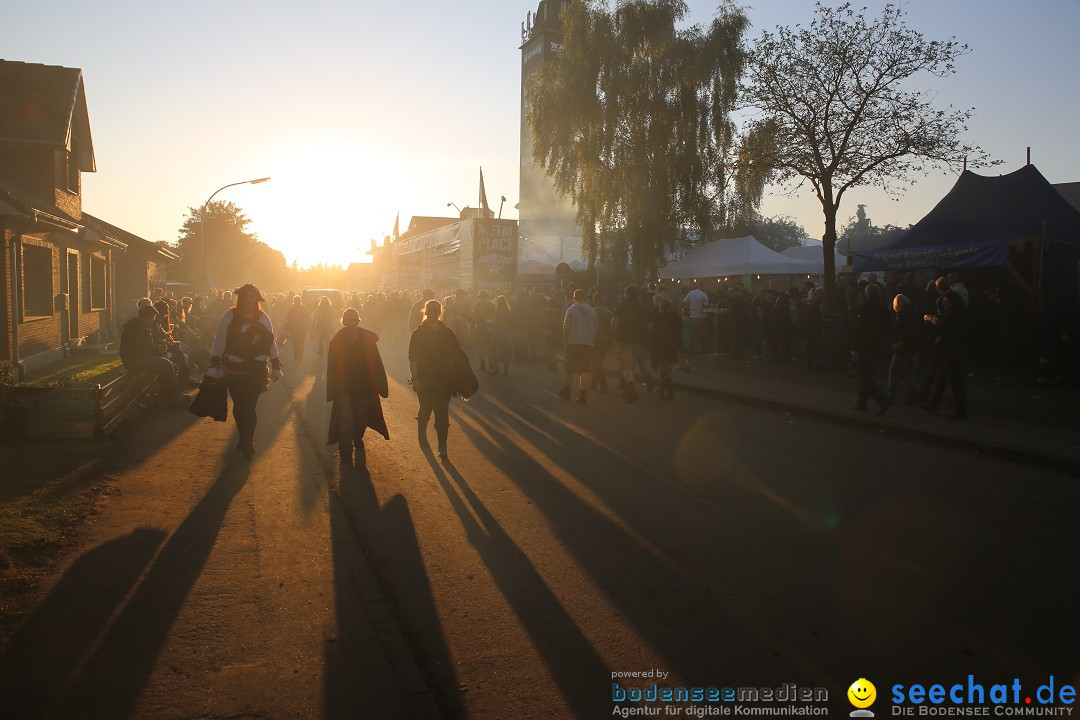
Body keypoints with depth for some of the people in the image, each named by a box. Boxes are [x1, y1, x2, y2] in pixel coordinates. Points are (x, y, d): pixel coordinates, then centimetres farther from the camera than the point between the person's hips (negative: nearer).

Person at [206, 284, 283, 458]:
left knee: (249, 406, -5)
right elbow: (219, 341, -1)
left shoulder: (263, 318, 1)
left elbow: (271, 343, 6)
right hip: (233, 369, 0)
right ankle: (245, 439, 26)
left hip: (255, 371, 0)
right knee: (239, 406, 6)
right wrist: (215, 364, -5)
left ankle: (247, 441, 12)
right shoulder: (229, 316, -3)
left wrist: (276, 367, 6)